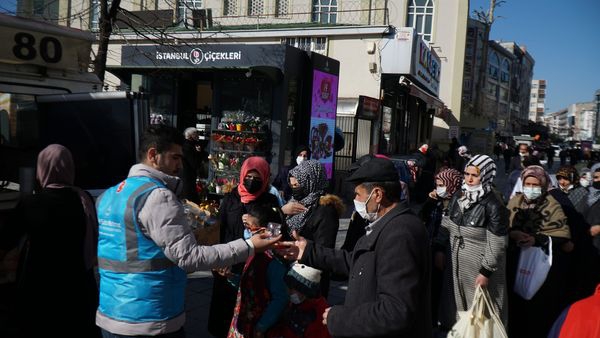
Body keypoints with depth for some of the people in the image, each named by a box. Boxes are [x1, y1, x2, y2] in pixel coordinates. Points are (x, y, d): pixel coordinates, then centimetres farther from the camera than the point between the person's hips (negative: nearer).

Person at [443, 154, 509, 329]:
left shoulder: (493, 205, -18)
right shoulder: (458, 197, 2)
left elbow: (496, 244, -17)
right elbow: (447, 225, 14)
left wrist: (486, 272, -16)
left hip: (480, 266, -6)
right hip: (458, 264, 6)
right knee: (462, 305, 20)